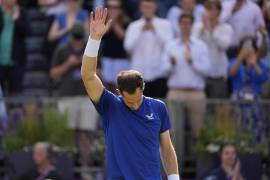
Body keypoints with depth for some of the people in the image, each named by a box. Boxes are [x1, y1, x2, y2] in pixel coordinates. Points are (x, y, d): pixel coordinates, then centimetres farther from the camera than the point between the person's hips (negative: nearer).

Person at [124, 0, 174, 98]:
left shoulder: (165, 25, 5)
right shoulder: (133, 26, 9)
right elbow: (128, 47, -3)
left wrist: (155, 31, -14)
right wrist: (141, 32, -10)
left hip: (159, 73, -1)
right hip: (139, 74, 1)